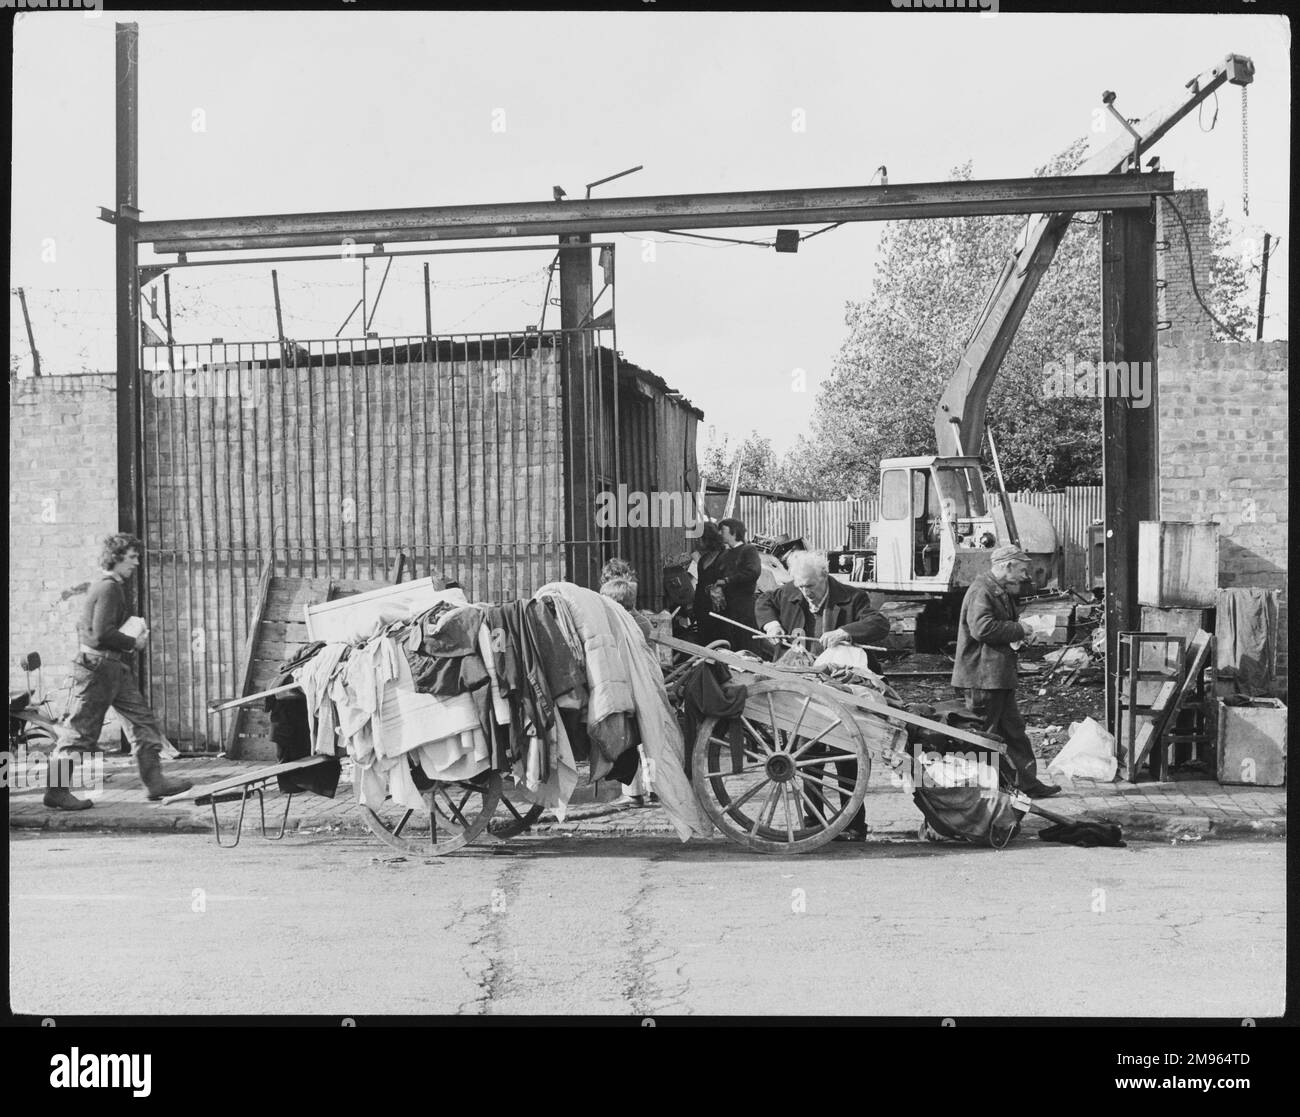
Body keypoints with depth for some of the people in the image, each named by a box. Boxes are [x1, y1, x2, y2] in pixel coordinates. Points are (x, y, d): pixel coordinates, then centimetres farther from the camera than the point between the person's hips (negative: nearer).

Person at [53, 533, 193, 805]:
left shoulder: (108, 586, 17)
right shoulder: (109, 588, -15)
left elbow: (82, 628, 22)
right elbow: (102, 633, -24)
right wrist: (134, 643, -11)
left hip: (116, 669, 11)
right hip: (99, 667, -11)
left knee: (143, 721, 8)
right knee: (80, 732, -3)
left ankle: (155, 781, 9)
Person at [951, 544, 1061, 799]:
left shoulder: (1001, 593, 19)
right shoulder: (981, 592, -16)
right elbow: (982, 628, -28)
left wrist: (1022, 634, 9)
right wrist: (1019, 630, -17)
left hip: (1000, 676, 11)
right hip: (983, 678, -11)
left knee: (1014, 730, 15)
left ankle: (1028, 784, 23)